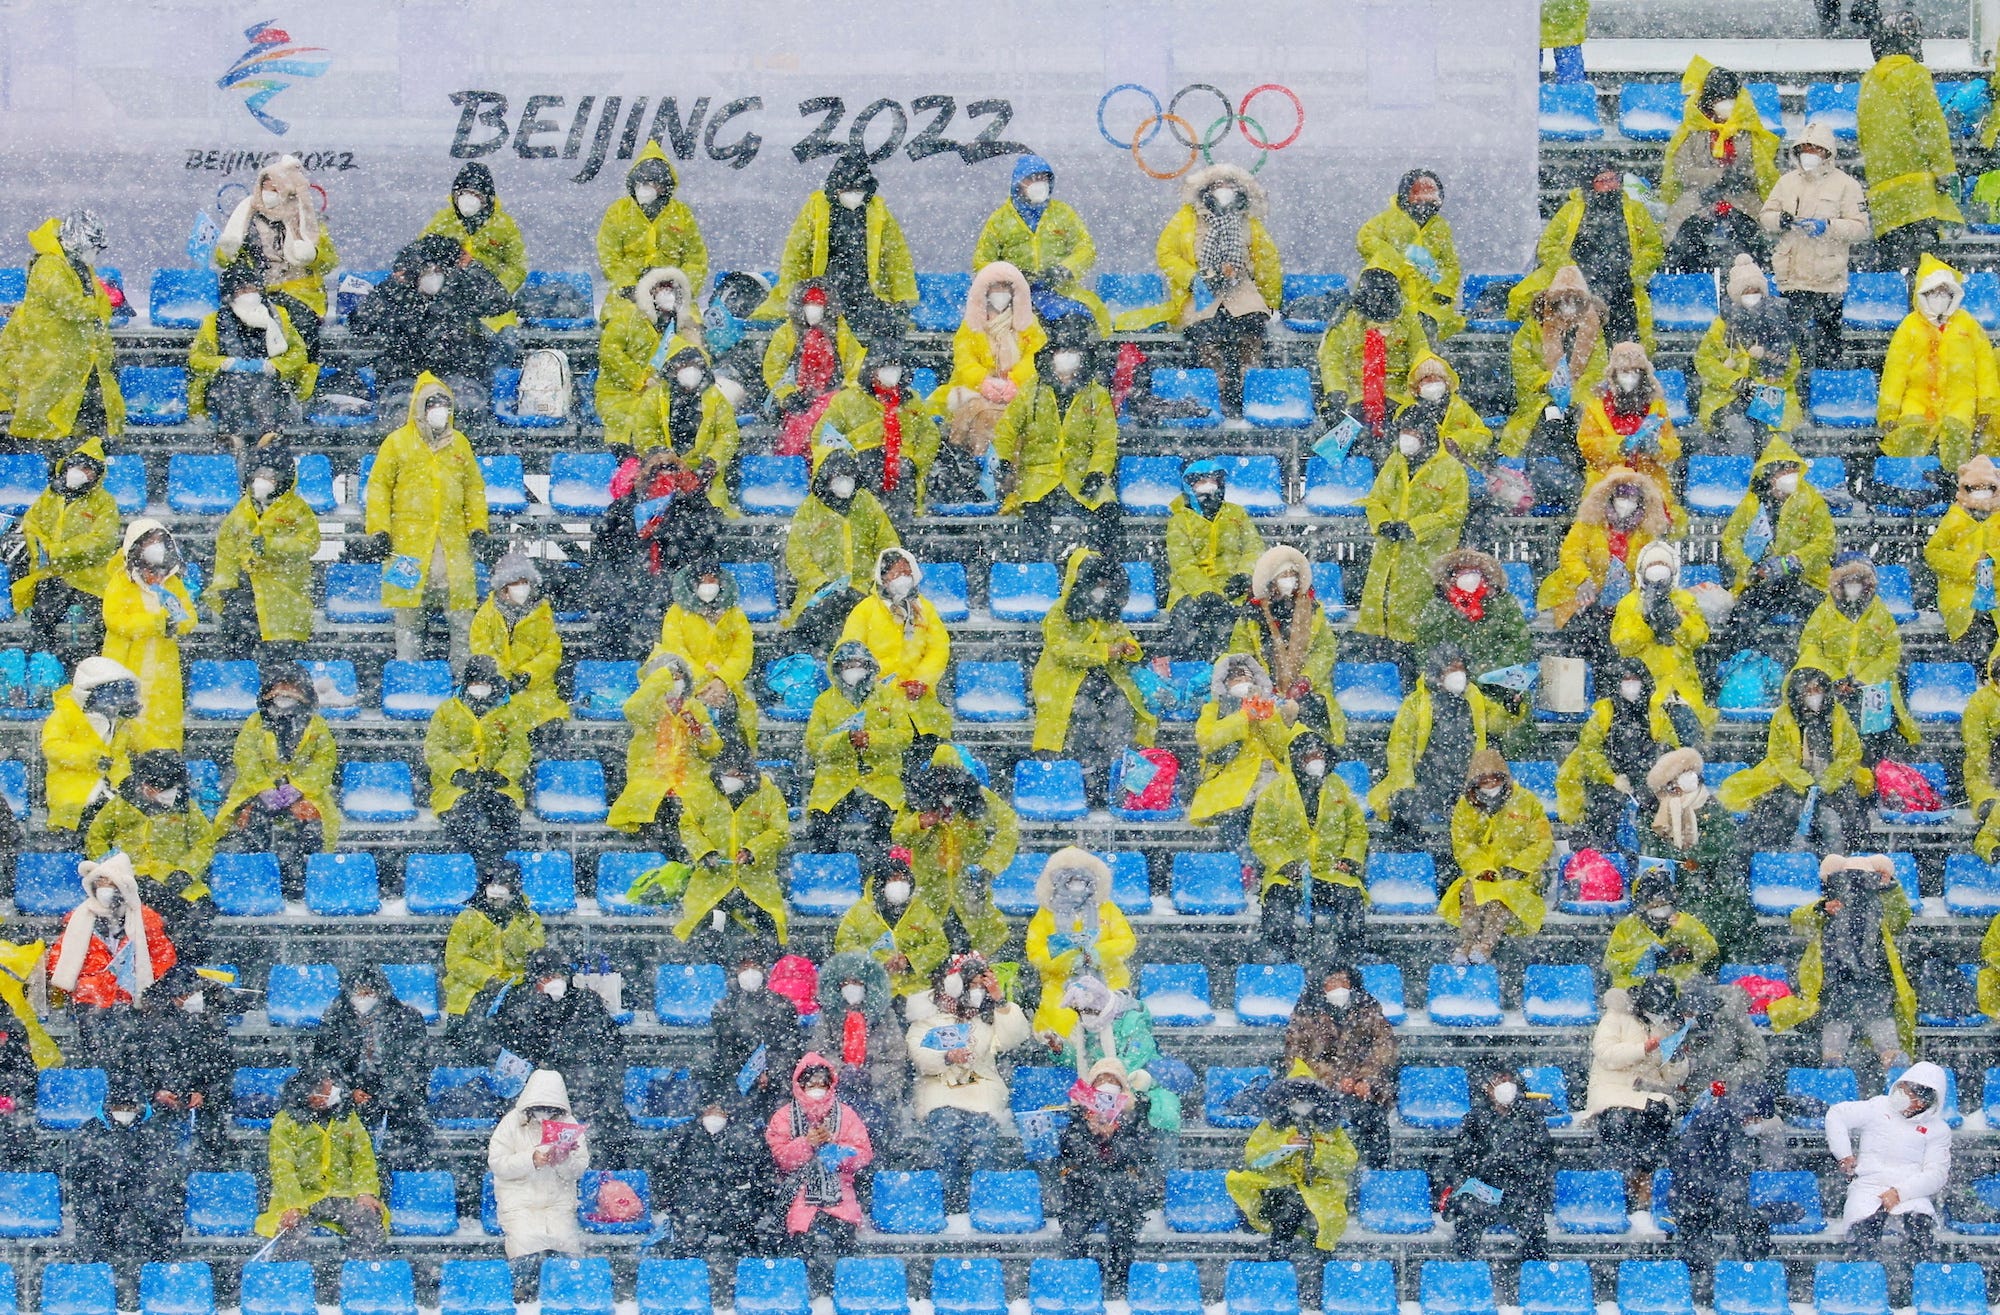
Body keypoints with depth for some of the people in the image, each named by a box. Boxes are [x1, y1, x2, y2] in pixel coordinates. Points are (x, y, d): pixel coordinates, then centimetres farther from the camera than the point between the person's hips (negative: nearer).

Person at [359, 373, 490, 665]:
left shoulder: (459, 443, 14)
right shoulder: (398, 442, 4)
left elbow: (474, 488, 19)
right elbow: (378, 487, 3)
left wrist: (478, 528, 10)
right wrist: (378, 531, -5)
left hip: (453, 541, 2)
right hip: (409, 540, -2)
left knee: (462, 612, -2)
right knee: (409, 614, 0)